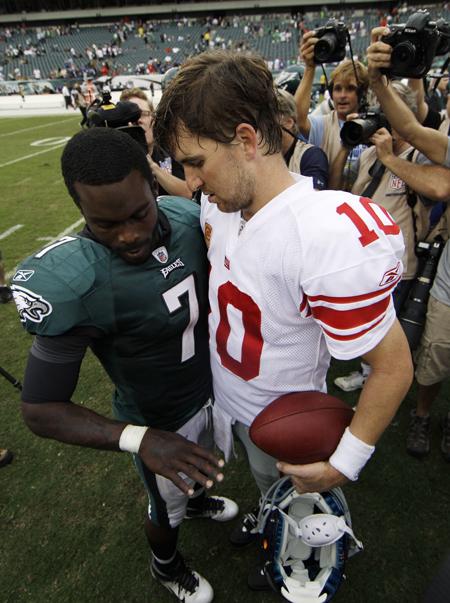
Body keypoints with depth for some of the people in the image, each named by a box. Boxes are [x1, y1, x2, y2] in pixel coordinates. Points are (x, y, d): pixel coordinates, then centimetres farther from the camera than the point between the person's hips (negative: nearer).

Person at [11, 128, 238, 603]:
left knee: (199, 467, 35)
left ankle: (197, 501, 71)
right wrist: (140, 439, -39)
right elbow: (39, 409, -27)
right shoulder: (75, 286, -35)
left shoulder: (186, 219, -17)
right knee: (167, 507, 25)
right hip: (160, 421, -5)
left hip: (209, 389, 5)